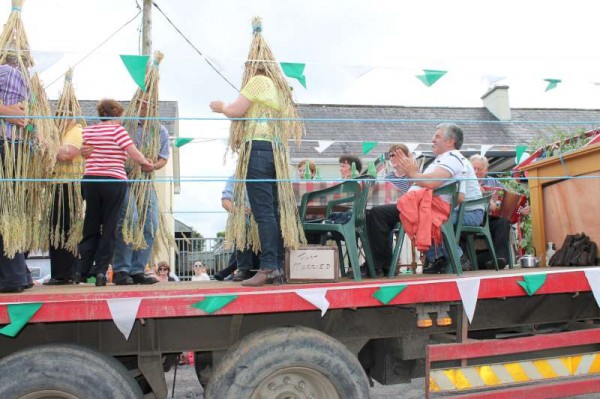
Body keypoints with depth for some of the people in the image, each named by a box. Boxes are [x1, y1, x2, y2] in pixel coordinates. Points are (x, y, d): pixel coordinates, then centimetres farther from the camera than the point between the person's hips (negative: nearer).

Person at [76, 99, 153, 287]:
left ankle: (82, 271, 11)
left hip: (90, 180, 4)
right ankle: (100, 270, 0)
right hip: (114, 181, -4)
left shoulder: (87, 131, 11)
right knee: (109, 227, 3)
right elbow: (133, 152, -9)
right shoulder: (117, 129, -4)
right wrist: (146, 163, 7)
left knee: (90, 226, 12)